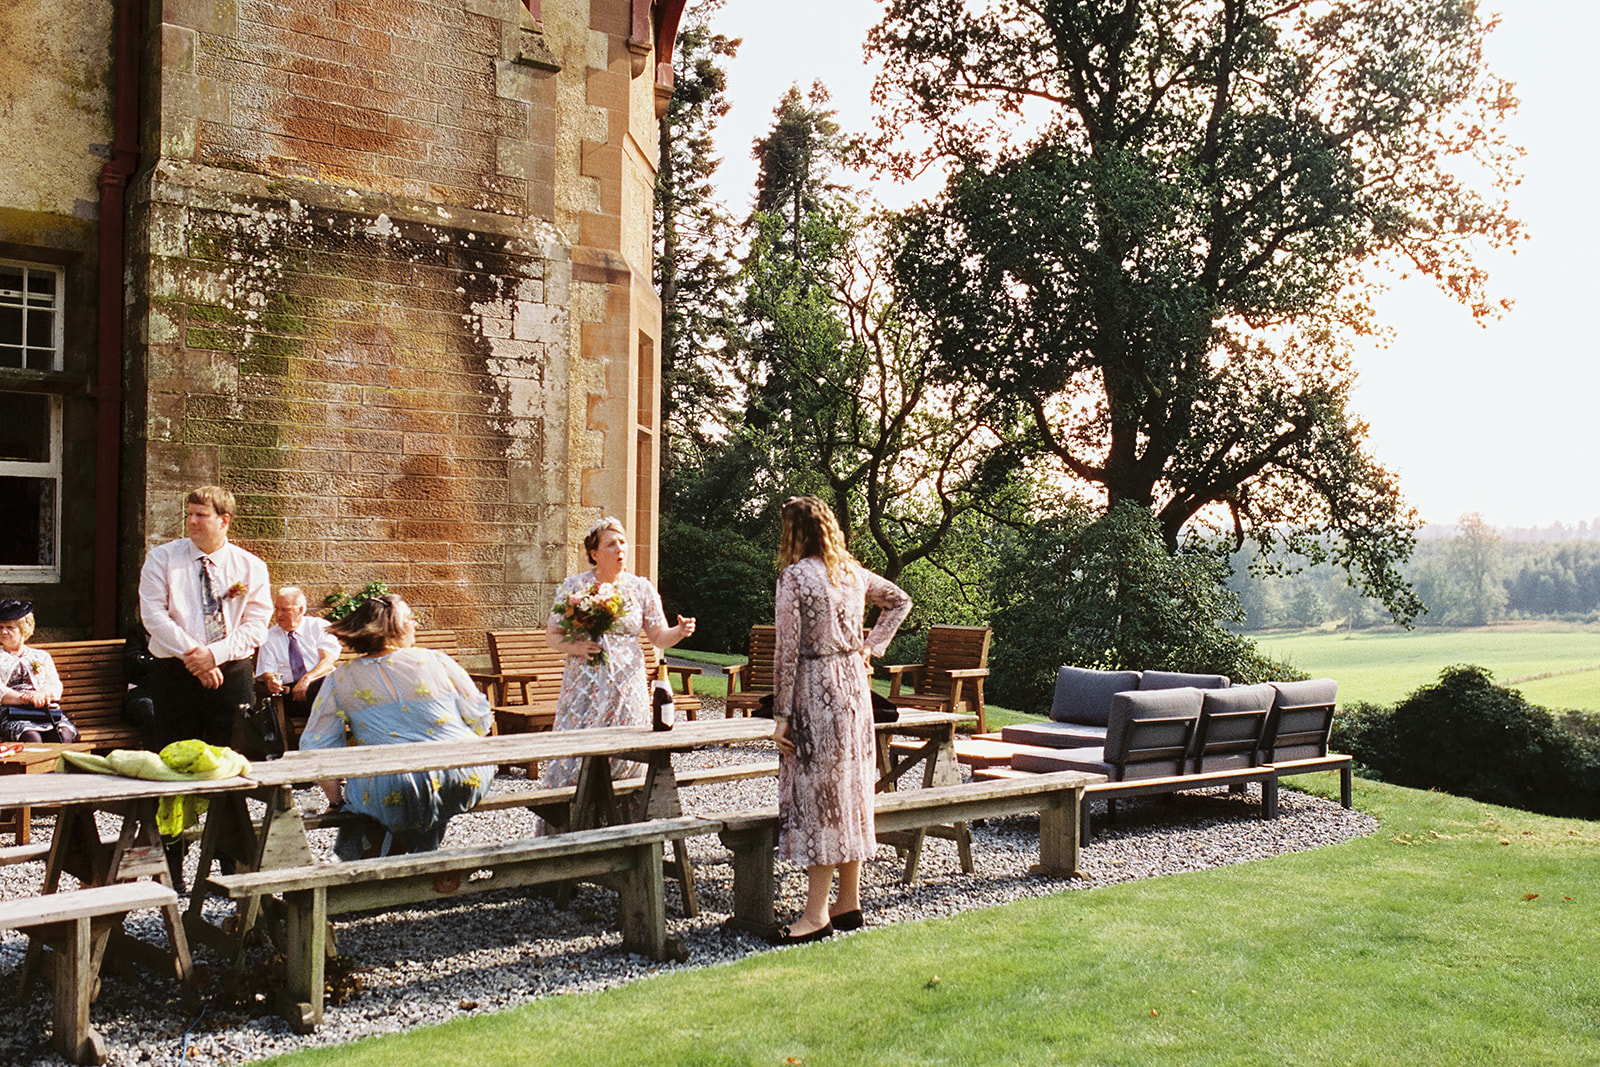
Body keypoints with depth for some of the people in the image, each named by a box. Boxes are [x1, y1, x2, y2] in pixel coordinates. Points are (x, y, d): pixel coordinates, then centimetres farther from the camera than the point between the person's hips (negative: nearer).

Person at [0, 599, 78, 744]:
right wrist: (25, 698, -17)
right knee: (32, 737, -37)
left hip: (46, 712, 2)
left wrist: (40, 694, -13)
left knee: (64, 734, -33)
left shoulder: (42, 656, 27)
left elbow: (55, 685, 12)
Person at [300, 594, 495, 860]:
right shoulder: (437, 661, 4)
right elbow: (481, 721, 8)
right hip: (468, 781, 1)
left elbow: (315, 747, 3)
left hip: (395, 800, -1)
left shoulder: (339, 680, 4)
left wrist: (336, 798, 17)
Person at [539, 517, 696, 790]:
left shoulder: (641, 588, 5)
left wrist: (679, 631, -15)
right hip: (584, 685, -1)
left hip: (627, 684, 1)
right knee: (574, 755, -5)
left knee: (623, 760, 1)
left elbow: (659, 637, 6)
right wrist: (575, 647, -14)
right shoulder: (573, 587, 2)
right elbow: (552, 635, 6)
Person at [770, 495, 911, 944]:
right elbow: (899, 600, 24)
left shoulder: (795, 576, -13)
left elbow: (788, 651, -14)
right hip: (854, 684, 7)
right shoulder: (853, 571, 8)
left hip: (815, 689, -7)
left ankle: (817, 914, 1)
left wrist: (780, 715, -10)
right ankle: (849, 902, 20)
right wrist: (871, 647, 18)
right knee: (849, 791, 12)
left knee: (817, 794, -3)